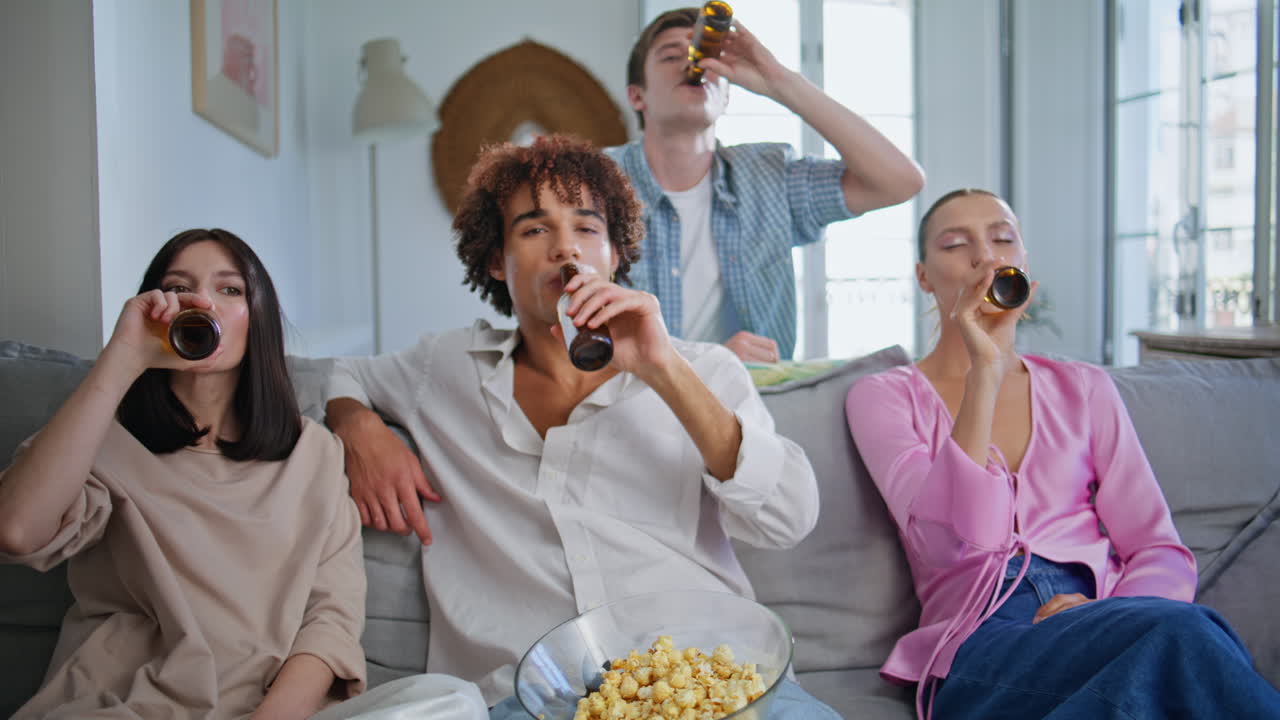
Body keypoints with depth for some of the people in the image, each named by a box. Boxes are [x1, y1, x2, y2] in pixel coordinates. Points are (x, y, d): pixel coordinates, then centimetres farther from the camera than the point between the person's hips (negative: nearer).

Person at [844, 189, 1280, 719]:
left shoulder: (1084, 389, 18)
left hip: (1103, 622, 4)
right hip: (981, 642, -4)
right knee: (1179, 634, -32)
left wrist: (1107, 617, -12)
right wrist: (984, 374, -14)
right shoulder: (883, 396, 8)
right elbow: (948, 542, -9)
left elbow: (1163, 554, 11)